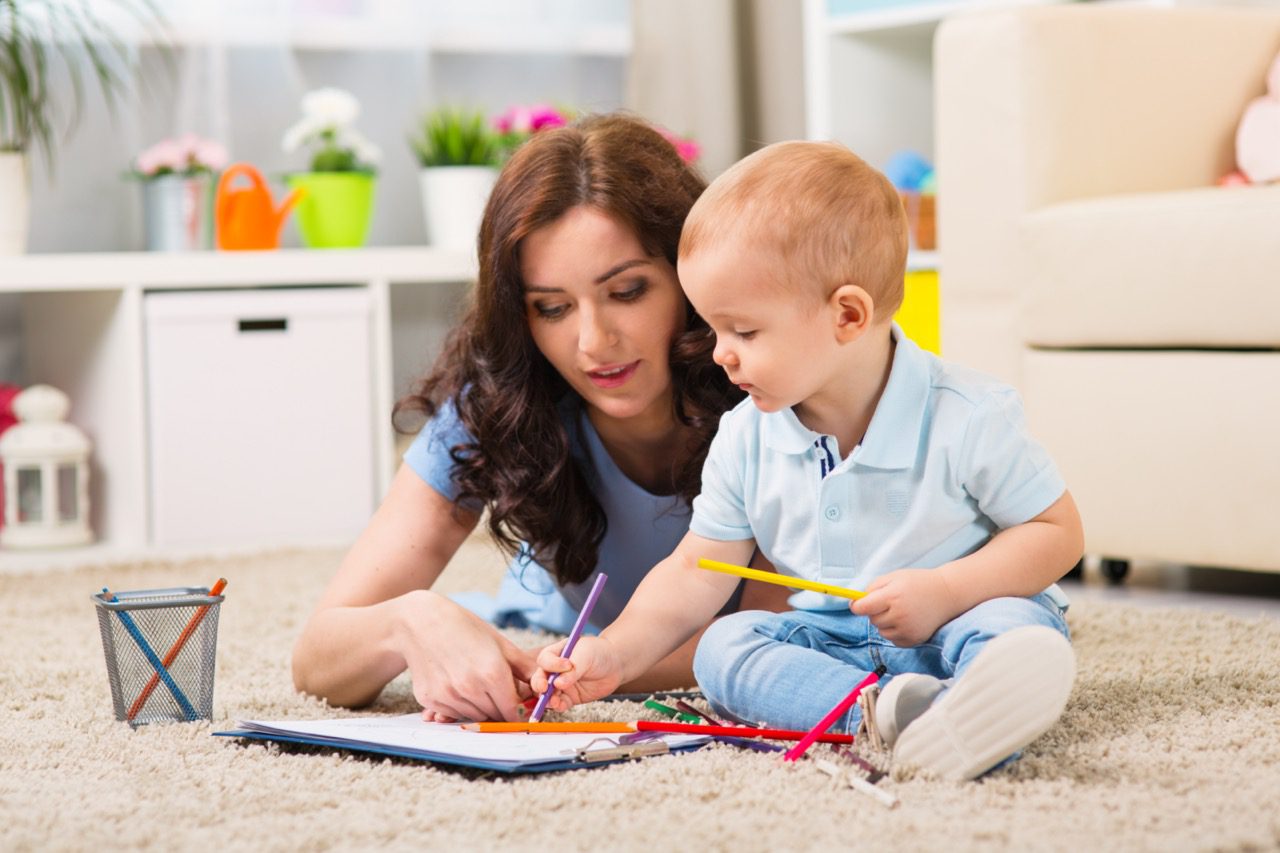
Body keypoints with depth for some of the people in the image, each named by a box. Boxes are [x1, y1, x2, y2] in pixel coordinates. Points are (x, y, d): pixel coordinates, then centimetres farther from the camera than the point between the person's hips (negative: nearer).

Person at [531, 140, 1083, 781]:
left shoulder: (966, 421, -14)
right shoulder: (744, 439, 1)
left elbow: (1057, 533, -9)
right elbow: (696, 574, 8)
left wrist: (946, 591, -23)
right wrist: (613, 656, -5)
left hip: (948, 628, -4)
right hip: (829, 639, 4)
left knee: (1013, 628, -35)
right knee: (722, 648, -22)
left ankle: (969, 717, -70)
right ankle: (886, 708, -48)